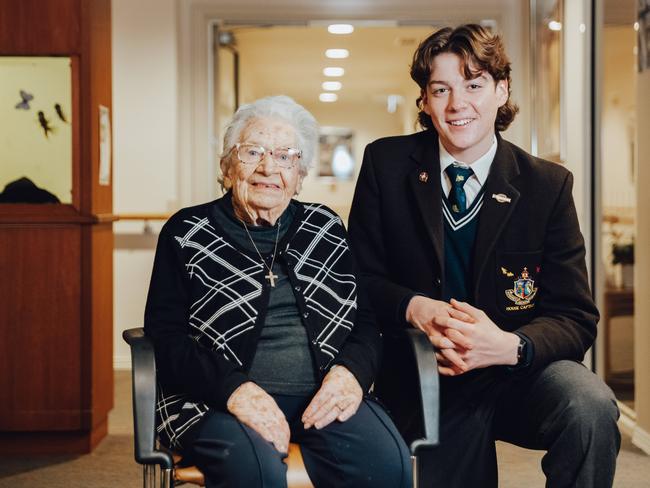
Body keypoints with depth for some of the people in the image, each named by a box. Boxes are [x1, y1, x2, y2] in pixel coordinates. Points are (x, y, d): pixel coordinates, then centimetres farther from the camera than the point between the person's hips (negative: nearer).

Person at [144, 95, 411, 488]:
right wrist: (232, 388, -18)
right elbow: (164, 334, -1)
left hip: (322, 397, 3)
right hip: (219, 400, -2)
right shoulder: (187, 232, 8)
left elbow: (367, 319, 15)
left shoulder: (325, 229, 17)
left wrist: (351, 370, -9)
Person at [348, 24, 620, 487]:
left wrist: (509, 345, -28)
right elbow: (360, 277, 2)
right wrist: (414, 307, -20)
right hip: (427, 385, 1)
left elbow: (575, 318, -6)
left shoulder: (548, 184, -4)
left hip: (520, 375, -1)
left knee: (590, 406, -29)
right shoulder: (386, 164, -2)